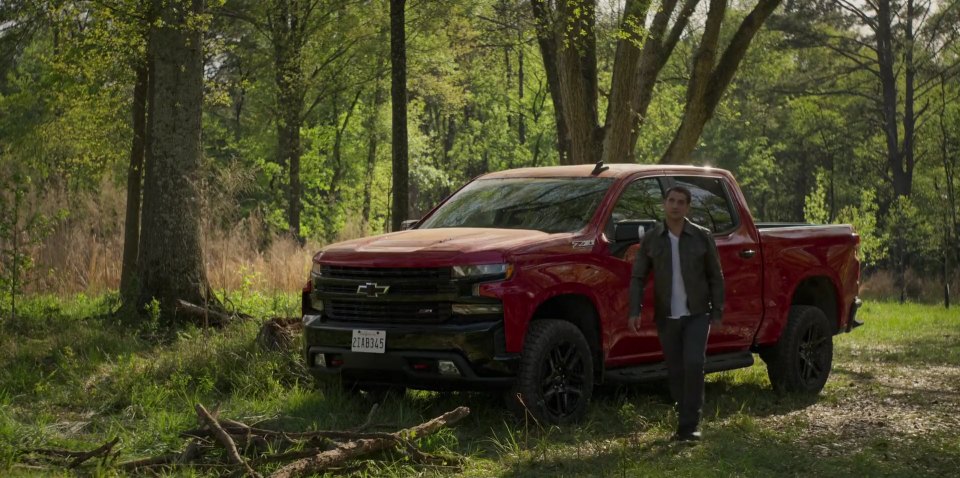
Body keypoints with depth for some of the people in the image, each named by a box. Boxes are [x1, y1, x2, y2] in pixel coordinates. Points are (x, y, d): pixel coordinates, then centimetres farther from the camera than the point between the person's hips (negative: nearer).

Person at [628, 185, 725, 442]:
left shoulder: (702, 237, 0)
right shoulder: (651, 239, 2)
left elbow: (715, 277, 4)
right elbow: (638, 278, 3)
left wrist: (717, 312, -2)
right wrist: (634, 311, -8)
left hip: (697, 314, -2)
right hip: (666, 317, 2)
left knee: (694, 365, -15)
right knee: (676, 372, 6)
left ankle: (690, 425, -10)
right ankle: (687, 422, 17)